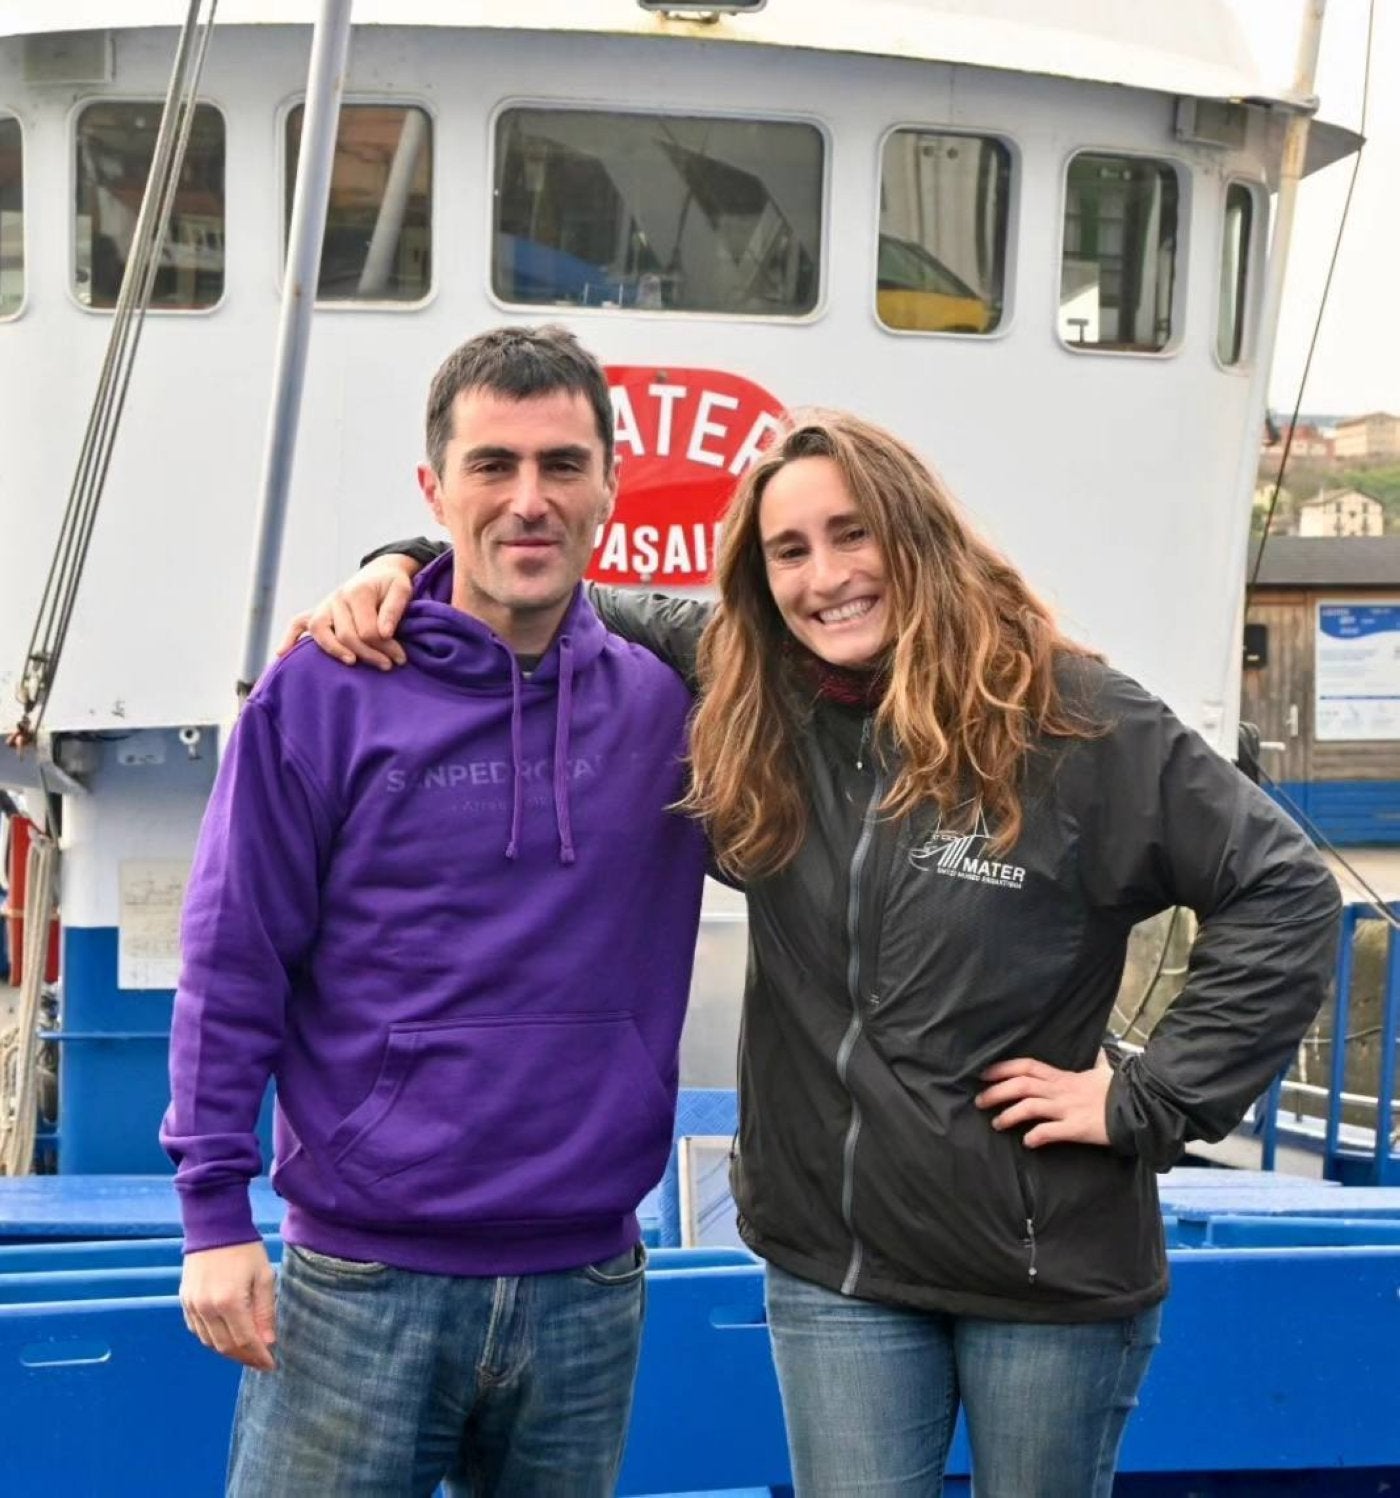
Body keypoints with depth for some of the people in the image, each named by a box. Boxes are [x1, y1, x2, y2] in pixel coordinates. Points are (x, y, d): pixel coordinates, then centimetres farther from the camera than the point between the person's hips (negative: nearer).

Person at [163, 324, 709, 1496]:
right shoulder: (325, 696, -5)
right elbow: (233, 967, -4)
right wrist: (216, 1214, -8)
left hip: (590, 1289, 3)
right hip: (362, 1282, -3)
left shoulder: (667, 704, 4)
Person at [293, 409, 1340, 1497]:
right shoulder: (740, 697, 0)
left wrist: (1152, 1100, -13)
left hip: (1051, 1263, -3)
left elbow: (1285, 892, -11)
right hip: (833, 1258, 3)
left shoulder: (1070, 718, -12)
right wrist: (408, 574, -6)